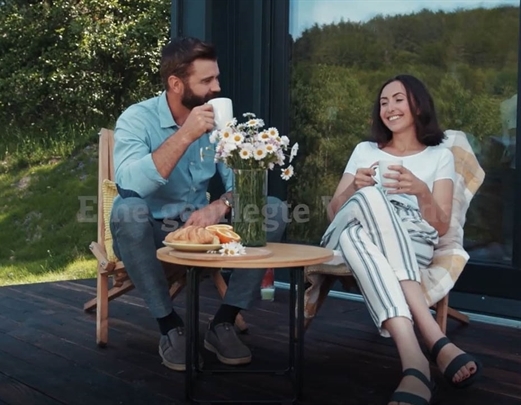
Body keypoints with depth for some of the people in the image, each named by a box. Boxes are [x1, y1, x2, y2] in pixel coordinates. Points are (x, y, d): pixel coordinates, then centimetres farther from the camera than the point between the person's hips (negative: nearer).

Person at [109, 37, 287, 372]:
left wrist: (221, 206, -28)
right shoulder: (137, 119, -15)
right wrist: (185, 135, -35)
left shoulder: (218, 122, -1)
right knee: (128, 210, -37)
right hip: (148, 234, -4)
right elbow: (128, 185, -32)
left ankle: (224, 323, -11)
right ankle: (170, 326, -19)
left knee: (274, 209, -15)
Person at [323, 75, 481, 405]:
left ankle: (413, 363, -51)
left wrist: (421, 191, -15)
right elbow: (333, 213, 15)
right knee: (370, 196, -36)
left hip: (413, 246, -2)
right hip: (353, 238, 2)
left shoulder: (440, 156, 15)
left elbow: (441, 227, 5)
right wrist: (354, 188, -7)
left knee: (362, 217, -39)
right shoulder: (364, 150, 22)